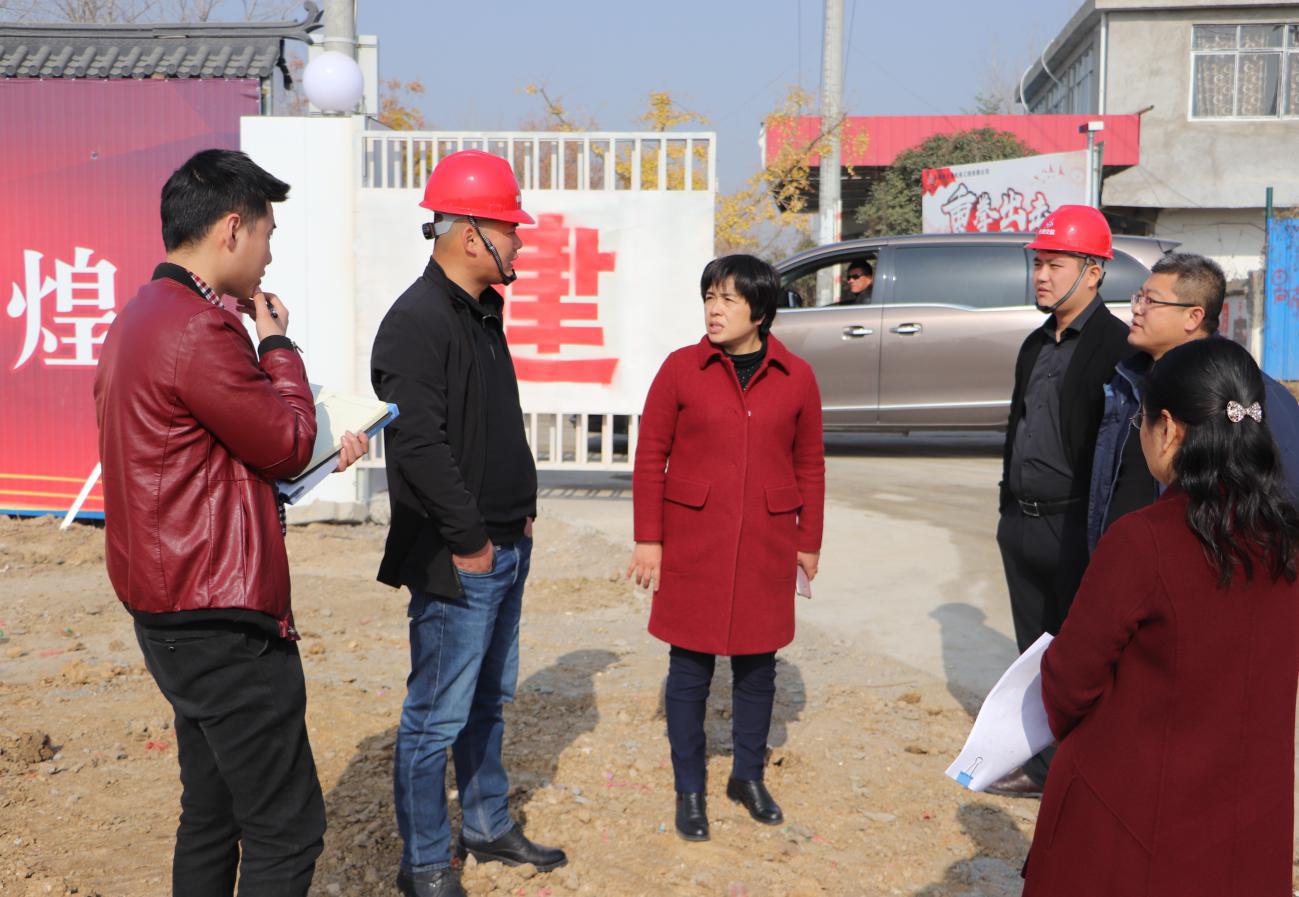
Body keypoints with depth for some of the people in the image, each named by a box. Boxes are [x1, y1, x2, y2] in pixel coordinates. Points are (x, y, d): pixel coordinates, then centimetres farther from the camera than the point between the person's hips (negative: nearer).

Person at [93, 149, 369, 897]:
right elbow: (289, 442, -12)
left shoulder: (137, 320, 13)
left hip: (170, 611, 11)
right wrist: (279, 341, 0)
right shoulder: (201, 330, -20)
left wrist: (319, 454, 10)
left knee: (214, 814, 20)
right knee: (287, 832, -2)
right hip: (222, 619, -11)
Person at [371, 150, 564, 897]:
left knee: (491, 699, 20)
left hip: (506, 549, 10)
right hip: (456, 561, -10)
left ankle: (490, 827, 36)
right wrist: (468, 541, -19)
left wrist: (522, 510, 16)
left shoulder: (483, 314, 13)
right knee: (438, 715, 2)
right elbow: (420, 446, -25)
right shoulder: (417, 323, -18)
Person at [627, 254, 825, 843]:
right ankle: (690, 790, 21)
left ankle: (748, 777, 32)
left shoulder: (796, 377, 2)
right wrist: (648, 538, -2)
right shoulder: (681, 368, -2)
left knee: (758, 664, 11)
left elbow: (810, 464, 9)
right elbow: (651, 456, 0)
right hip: (693, 541, -1)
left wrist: (809, 541, 10)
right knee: (690, 666, 5)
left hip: (766, 545, 2)